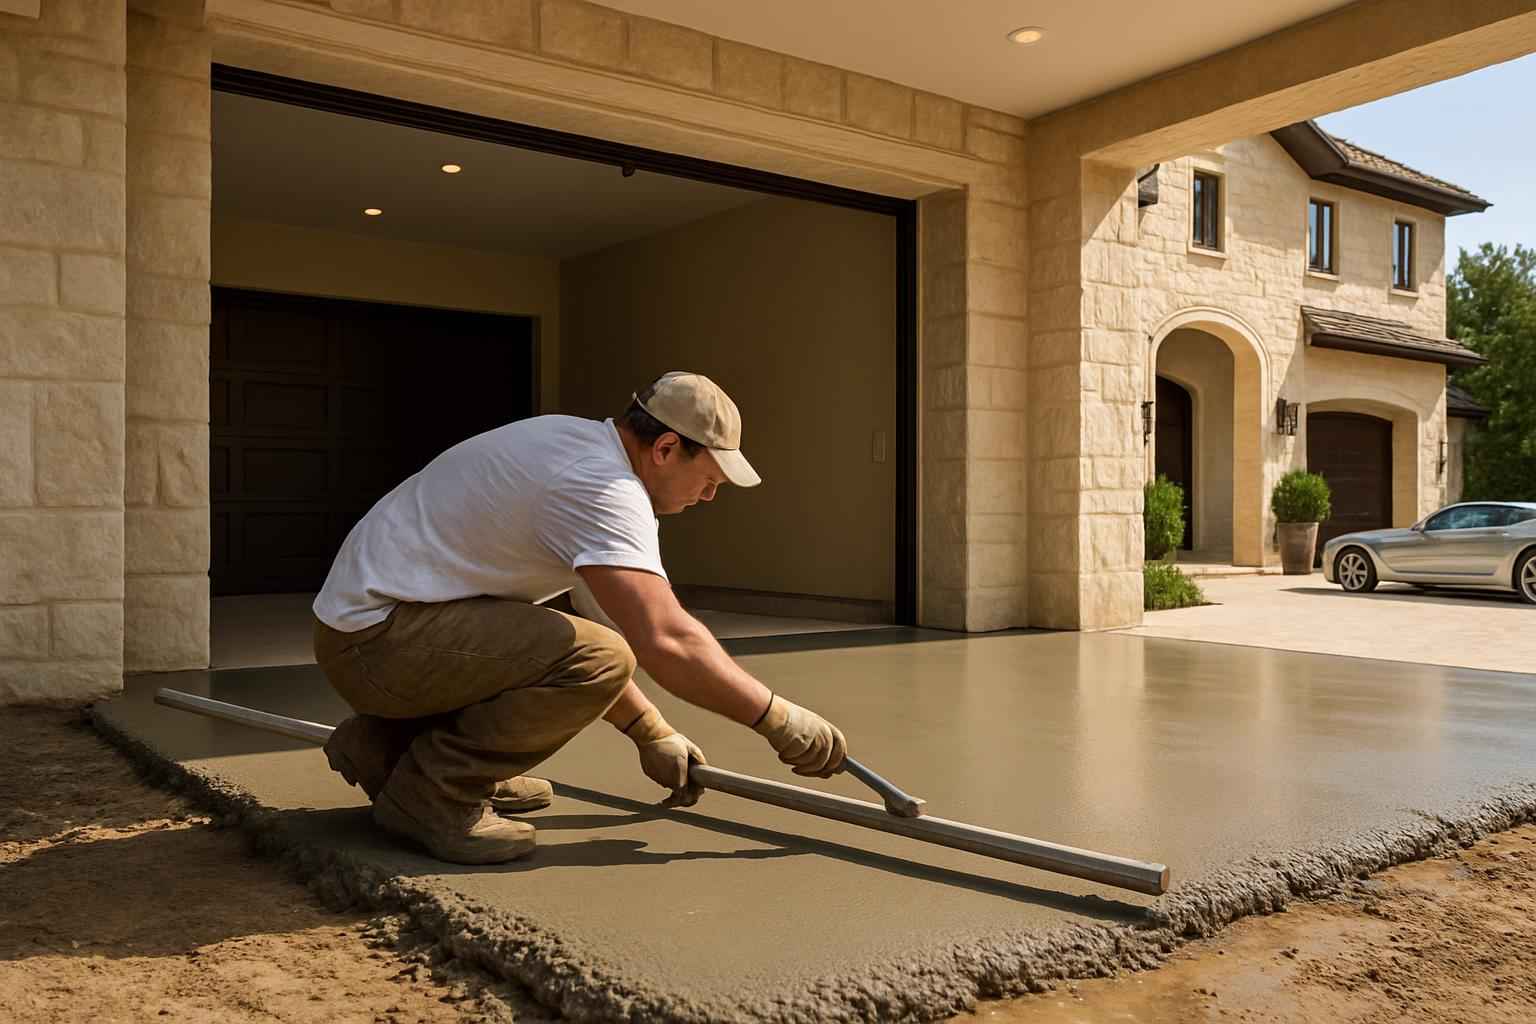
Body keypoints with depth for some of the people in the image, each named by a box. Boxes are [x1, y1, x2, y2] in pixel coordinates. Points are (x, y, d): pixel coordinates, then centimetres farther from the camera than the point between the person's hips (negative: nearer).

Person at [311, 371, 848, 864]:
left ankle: (387, 743, 16)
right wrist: (778, 720, -15)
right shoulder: (603, 485, -19)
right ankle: (430, 795, -7)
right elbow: (666, 640, -28)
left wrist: (652, 734, 19)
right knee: (601, 658, -24)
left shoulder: (577, 443, 12)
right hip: (377, 635, -10)